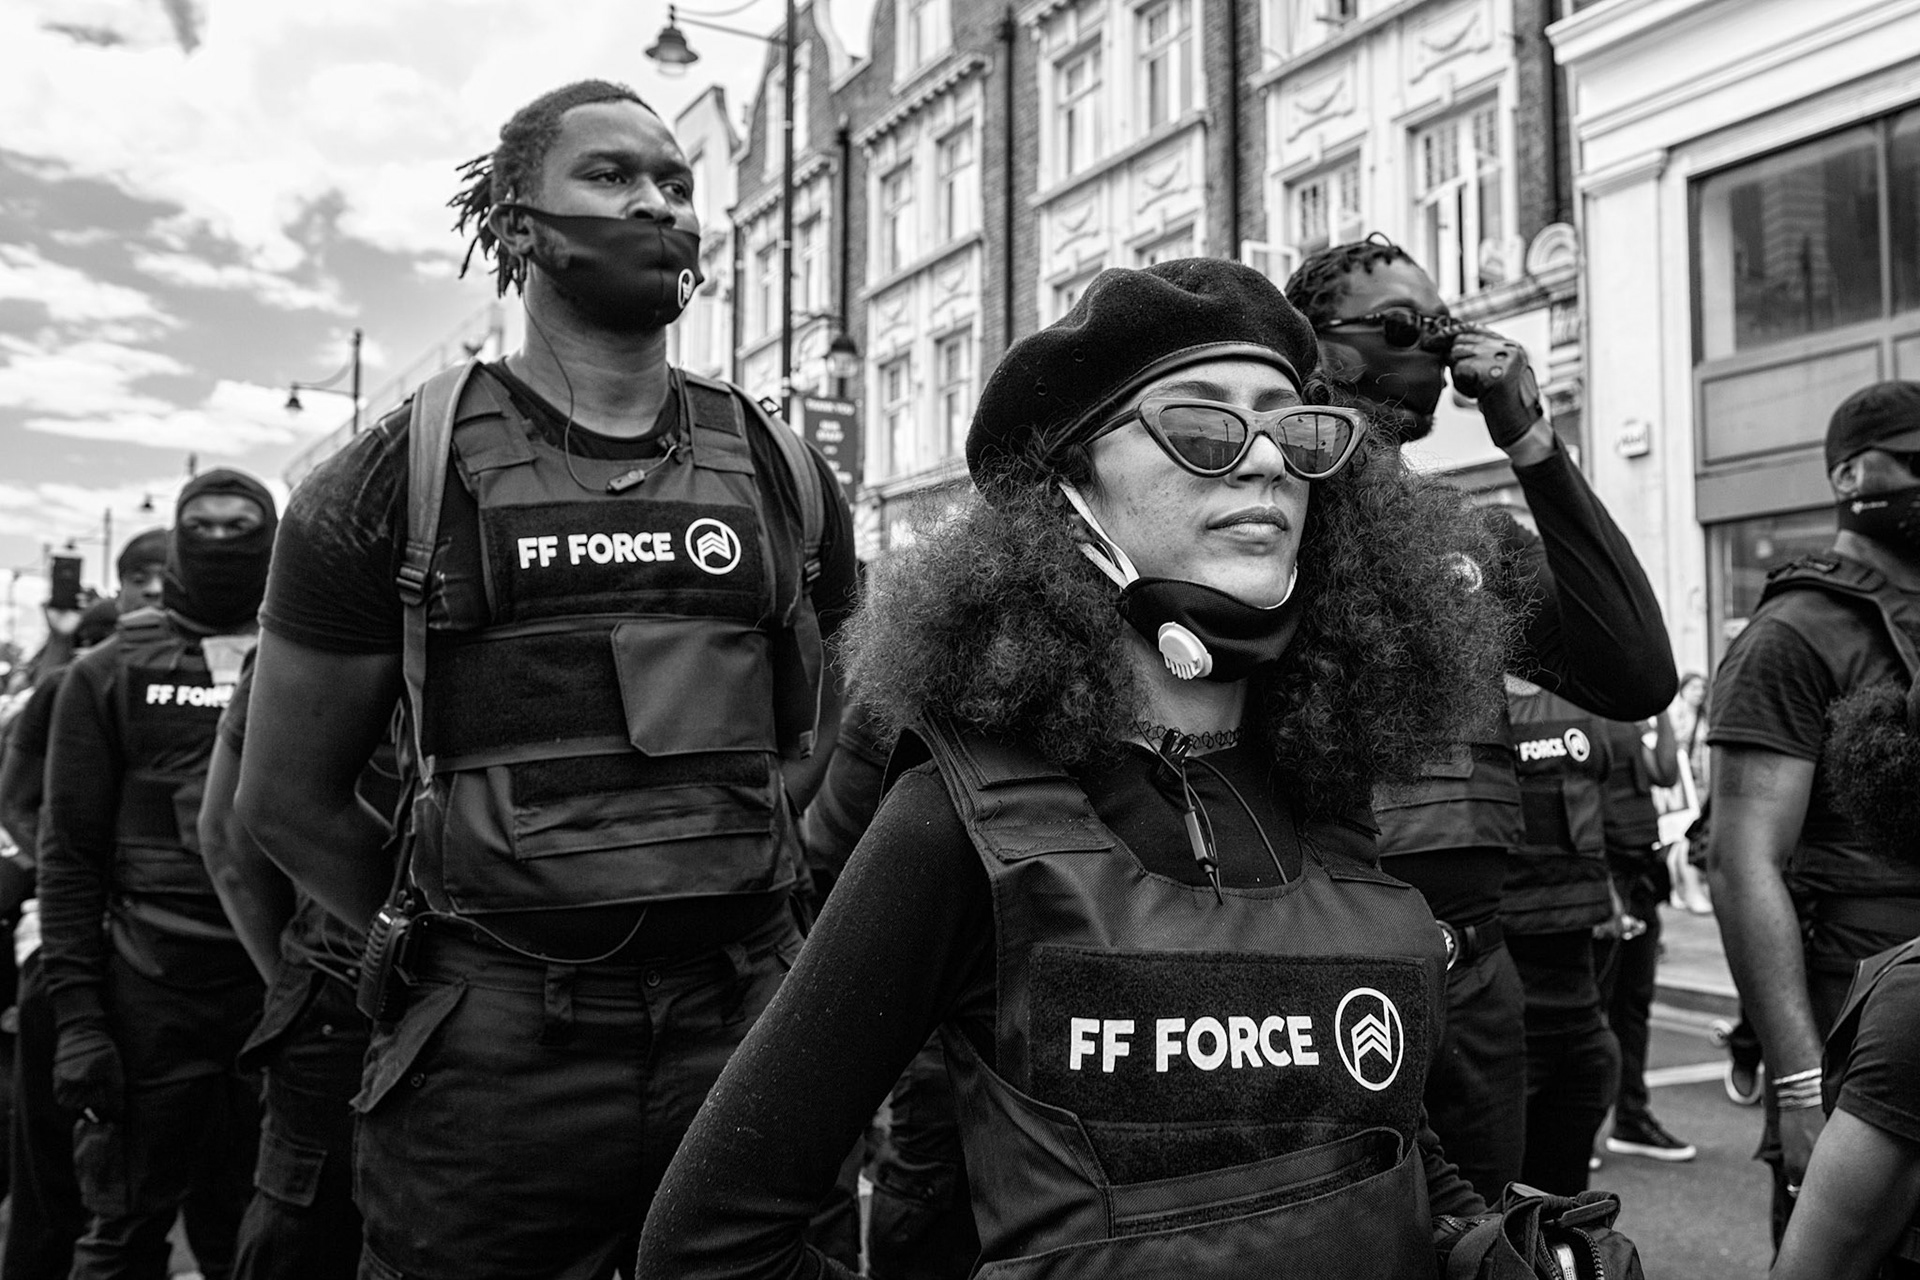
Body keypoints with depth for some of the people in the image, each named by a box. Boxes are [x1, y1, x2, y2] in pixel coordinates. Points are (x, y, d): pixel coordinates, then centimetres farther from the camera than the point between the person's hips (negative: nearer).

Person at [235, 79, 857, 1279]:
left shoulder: (782, 475, 6)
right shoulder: (396, 480, -2)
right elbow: (287, 795, 5)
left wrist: (732, 890, 10)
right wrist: (458, 941, 5)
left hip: (752, 1032, 3)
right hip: (490, 1058, -2)